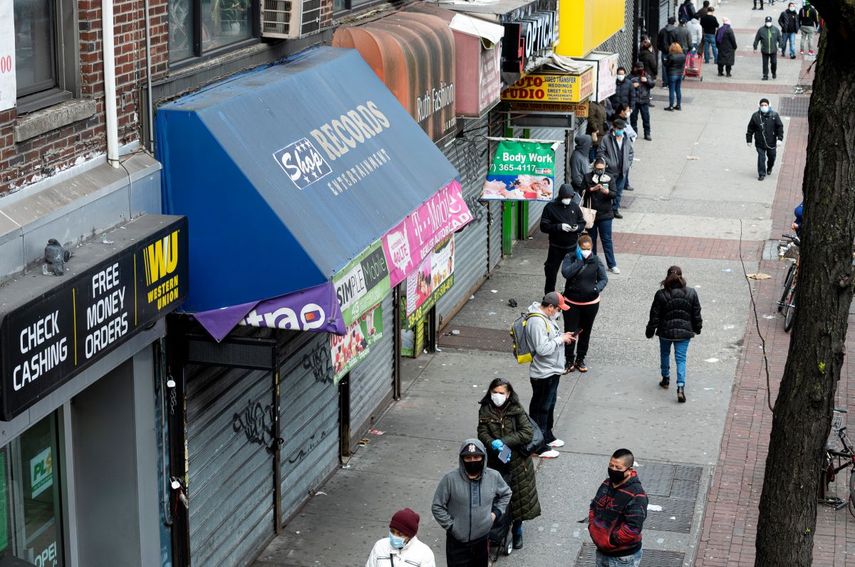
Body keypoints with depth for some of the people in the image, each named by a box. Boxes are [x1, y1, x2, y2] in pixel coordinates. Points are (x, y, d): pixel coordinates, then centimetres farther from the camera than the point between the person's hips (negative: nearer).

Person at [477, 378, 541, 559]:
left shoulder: (517, 411, -10)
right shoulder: (485, 411, -4)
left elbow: (527, 434, -15)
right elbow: (482, 433, -7)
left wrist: (504, 441, -21)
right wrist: (494, 445, -26)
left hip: (517, 463, 0)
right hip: (495, 464, 1)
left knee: (518, 499, 13)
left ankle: (517, 532, 37)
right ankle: (494, 542, 6)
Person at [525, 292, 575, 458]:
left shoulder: (546, 316, 5)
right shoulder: (537, 322, -27)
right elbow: (542, 348, -31)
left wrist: (563, 336, 6)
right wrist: (561, 339, -21)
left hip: (552, 371, 10)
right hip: (543, 374, -10)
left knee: (550, 405, 24)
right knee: (540, 409, 2)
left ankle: (548, 437, 41)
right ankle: (539, 447, 13)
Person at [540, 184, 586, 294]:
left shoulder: (575, 206, 3)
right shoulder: (550, 207, -8)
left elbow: (582, 223, 11)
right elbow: (544, 226, -12)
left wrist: (577, 227, -12)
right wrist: (559, 227, -24)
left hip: (572, 247, 3)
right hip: (556, 248, -3)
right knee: (551, 273, 6)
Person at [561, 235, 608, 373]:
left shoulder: (595, 261, -5)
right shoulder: (570, 258, -10)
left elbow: (604, 278, -1)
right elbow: (566, 273, -25)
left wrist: (597, 288, -21)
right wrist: (580, 261, -27)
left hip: (591, 303, 2)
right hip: (571, 303, -2)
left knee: (585, 332, 14)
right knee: (570, 332, 1)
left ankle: (580, 359, 32)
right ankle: (569, 361, 18)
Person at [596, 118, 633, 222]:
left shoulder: (626, 140, 7)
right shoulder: (607, 139, -9)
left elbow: (631, 152, 20)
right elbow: (600, 153, -8)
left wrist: (628, 163, 8)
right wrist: (607, 162, -14)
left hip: (623, 171, 5)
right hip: (611, 170, -5)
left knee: (619, 191, 12)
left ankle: (615, 209, 22)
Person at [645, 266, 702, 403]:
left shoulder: (661, 295, -13)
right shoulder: (691, 294, -7)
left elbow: (655, 316, -6)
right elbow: (696, 314, 2)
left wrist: (650, 331, 7)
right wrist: (697, 328, 18)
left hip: (665, 331, -1)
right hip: (684, 332, 1)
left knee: (664, 354, 24)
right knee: (681, 358, 2)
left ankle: (666, 379, 37)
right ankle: (681, 386, -12)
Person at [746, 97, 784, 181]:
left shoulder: (774, 115, -3)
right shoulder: (755, 116, -3)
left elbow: (780, 127, 0)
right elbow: (750, 129, 5)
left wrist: (780, 139, -8)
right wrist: (749, 140, 4)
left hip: (771, 142, 1)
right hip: (760, 143, -1)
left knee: (772, 157, 15)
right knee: (761, 158, -8)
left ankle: (769, 168, 45)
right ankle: (761, 174, 3)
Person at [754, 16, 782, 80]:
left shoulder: (776, 29, 3)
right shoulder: (761, 30, 0)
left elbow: (779, 38, 9)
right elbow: (756, 40, 5)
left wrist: (780, 46, 2)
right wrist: (755, 48, 4)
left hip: (773, 50, 0)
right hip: (764, 51, 0)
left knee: (774, 62, 1)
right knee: (765, 64, 2)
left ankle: (774, 73, 27)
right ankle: (765, 75, 12)